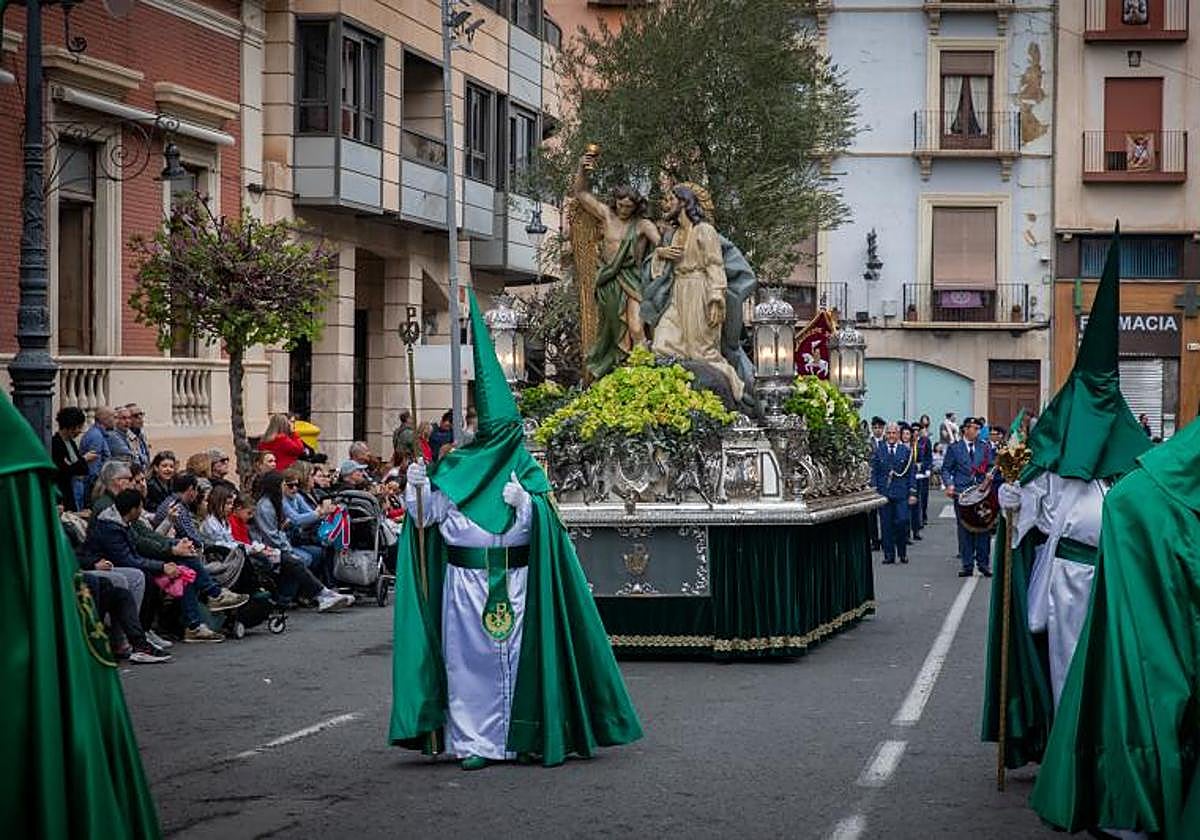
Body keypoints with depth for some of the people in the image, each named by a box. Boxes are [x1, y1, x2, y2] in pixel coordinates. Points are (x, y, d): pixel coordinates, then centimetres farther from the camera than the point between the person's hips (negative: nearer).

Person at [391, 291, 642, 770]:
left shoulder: (524, 471, 4)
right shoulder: (458, 467, 8)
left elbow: (543, 523, -3)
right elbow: (430, 513, 4)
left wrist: (525, 503, -21)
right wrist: (418, 487, -12)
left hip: (514, 581, -1)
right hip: (465, 580, 1)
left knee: (519, 655, 1)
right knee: (469, 656, -1)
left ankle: (527, 736, 9)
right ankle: (472, 741, 3)